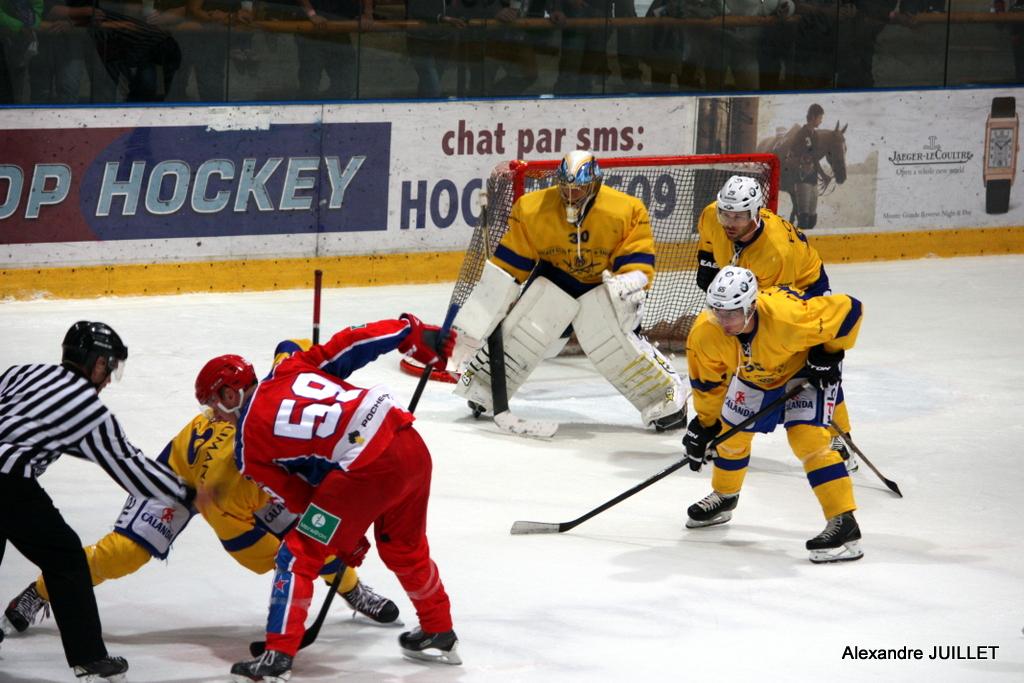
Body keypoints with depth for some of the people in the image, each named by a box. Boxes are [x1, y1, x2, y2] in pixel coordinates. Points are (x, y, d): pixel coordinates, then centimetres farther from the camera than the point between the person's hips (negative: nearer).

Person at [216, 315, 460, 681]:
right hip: (413, 446, 7)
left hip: (367, 470, -7)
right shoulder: (291, 369, 19)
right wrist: (412, 332, 14)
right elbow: (349, 345, 9)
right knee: (403, 547, 29)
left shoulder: (249, 443, 8)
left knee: (299, 555, 5)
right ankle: (439, 635, 43)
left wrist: (346, 538, 22)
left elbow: (298, 497, 12)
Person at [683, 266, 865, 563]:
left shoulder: (788, 315, -44)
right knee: (731, 432, 12)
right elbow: (708, 380, -7)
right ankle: (723, 497, 43)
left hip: (805, 368, -5)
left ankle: (844, 524, -21)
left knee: (807, 437, -22)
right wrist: (705, 423, -2)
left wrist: (830, 352, -23)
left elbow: (848, 309, -32)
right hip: (754, 374, 5)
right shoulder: (705, 333, -28)